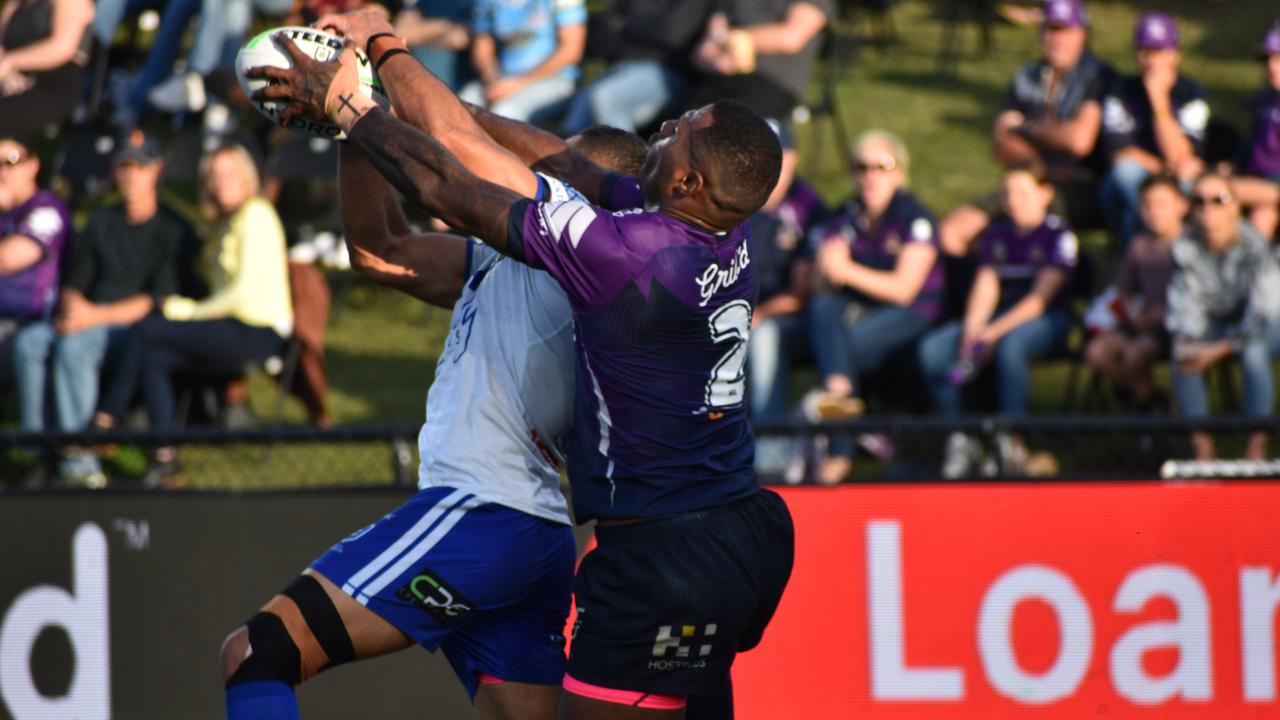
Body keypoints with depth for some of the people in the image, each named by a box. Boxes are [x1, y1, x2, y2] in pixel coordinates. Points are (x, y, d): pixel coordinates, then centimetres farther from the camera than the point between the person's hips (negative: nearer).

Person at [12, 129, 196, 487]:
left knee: (74, 346, -34)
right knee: (28, 342, -22)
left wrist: (98, 316, -18)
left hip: (137, 325, -6)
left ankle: (77, 453, -35)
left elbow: (161, 299, -10)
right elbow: (75, 283, 21)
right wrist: (74, 305, -4)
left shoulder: (174, 230, -2)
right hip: (92, 318, 6)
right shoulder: (101, 222, 19)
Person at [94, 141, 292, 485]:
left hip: (259, 333, -9)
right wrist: (188, 307, 2)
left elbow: (246, 291, -16)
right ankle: (165, 457, -14)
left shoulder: (256, 216, -9)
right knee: (153, 356, -12)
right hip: (236, 330, 9)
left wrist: (191, 311, -8)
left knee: (144, 331, -15)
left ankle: (105, 422, -7)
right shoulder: (227, 222, 20)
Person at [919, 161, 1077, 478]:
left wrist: (994, 332, -23)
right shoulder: (997, 234, 14)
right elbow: (985, 288, 4)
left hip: (1044, 321, -5)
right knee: (932, 350, -20)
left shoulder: (1059, 235, -4)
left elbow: (1042, 296, -13)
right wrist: (971, 330, -15)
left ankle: (1011, 443, -35)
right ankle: (958, 439, -15)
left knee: (1010, 344, -41)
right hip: (1000, 317, 5)